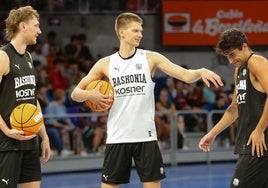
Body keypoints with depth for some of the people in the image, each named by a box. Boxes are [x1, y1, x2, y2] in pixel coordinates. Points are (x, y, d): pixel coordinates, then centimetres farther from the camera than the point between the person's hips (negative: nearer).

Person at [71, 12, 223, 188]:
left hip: (146, 137, 0)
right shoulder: (106, 64, 4)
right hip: (117, 138, 1)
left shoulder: (151, 58, 2)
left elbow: (185, 75, -6)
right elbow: (76, 93, 7)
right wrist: (90, 95, -14)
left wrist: (201, 72, -26)